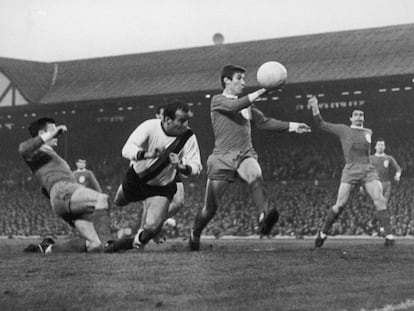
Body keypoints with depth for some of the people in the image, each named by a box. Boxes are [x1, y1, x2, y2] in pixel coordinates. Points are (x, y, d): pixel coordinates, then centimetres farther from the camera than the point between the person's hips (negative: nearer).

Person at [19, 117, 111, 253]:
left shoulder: (51, 155, 40)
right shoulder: (38, 153, 13)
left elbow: (45, 189, 46)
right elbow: (23, 149, -13)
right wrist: (50, 135, -10)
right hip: (62, 192, -9)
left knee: (95, 245, -9)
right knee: (102, 198, -33)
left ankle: (48, 248, -1)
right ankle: (106, 241, -46)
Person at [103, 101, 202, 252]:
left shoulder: (188, 137, -22)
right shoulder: (150, 126, -26)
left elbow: (196, 167, -19)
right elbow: (127, 149, -33)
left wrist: (181, 167, -41)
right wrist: (147, 154, -52)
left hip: (161, 188, -1)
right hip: (136, 177, 1)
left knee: (152, 227, -17)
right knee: (118, 202, 27)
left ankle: (136, 241, 14)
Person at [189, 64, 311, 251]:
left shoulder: (247, 105, 22)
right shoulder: (217, 101, 4)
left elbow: (264, 122, 22)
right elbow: (234, 106, -16)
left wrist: (291, 126, 13)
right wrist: (258, 94, -25)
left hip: (245, 156, 3)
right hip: (222, 158, -3)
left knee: (255, 176, -34)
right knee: (210, 207, 0)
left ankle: (265, 217, -56)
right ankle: (194, 235, 27)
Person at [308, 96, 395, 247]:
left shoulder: (368, 132, 19)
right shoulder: (343, 130, 10)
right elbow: (321, 124, 9)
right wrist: (315, 108, 1)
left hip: (368, 171, 3)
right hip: (350, 171, -3)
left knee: (380, 200, -15)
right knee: (340, 205, -8)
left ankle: (389, 235, -16)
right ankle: (323, 233, 9)